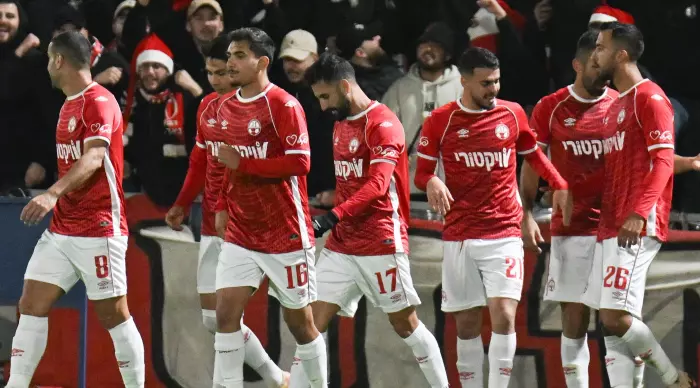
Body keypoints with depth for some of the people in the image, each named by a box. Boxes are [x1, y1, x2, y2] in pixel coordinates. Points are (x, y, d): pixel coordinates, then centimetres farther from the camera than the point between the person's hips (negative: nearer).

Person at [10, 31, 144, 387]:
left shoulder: (99, 102, -14)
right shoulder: (69, 105, 16)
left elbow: (94, 158, -29)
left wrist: (53, 193, -41)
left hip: (99, 230, -9)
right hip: (61, 229, 9)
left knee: (113, 315, -2)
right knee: (31, 306, -1)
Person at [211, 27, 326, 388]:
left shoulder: (284, 105, -13)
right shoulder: (226, 107, 9)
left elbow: (300, 163, -21)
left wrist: (243, 163, -21)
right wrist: (223, 204, 11)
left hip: (285, 235, -6)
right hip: (240, 235, 6)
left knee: (300, 322, 5)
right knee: (225, 314, -6)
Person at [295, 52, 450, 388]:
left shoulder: (383, 124, -13)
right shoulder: (341, 124, 14)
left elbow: (378, 185, -24)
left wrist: (333, 217, -33)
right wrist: (335, 225, 18)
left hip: (381, 244, -7)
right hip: (342, 244, 7)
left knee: (405, 324, 2)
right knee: (314, 321, -2)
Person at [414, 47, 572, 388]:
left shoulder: (513, 114, 4)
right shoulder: (441, 120, -1)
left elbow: (533, 154, 20)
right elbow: (422, 172, 4)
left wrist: (559, 185, 4)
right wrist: (431, 183, -20)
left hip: (504, 234, 0)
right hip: (459, 237, 0)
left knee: (504, 315, -14)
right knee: (466, 324, 4)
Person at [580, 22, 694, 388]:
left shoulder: (649, 98, -8)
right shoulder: (616, 105, 21)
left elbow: (662, 161, -17)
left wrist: (639, 213, -26)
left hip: (636, 228, -10)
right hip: (610, 226, 10)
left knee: (616, 317, -15)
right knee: (611, 322, 4)